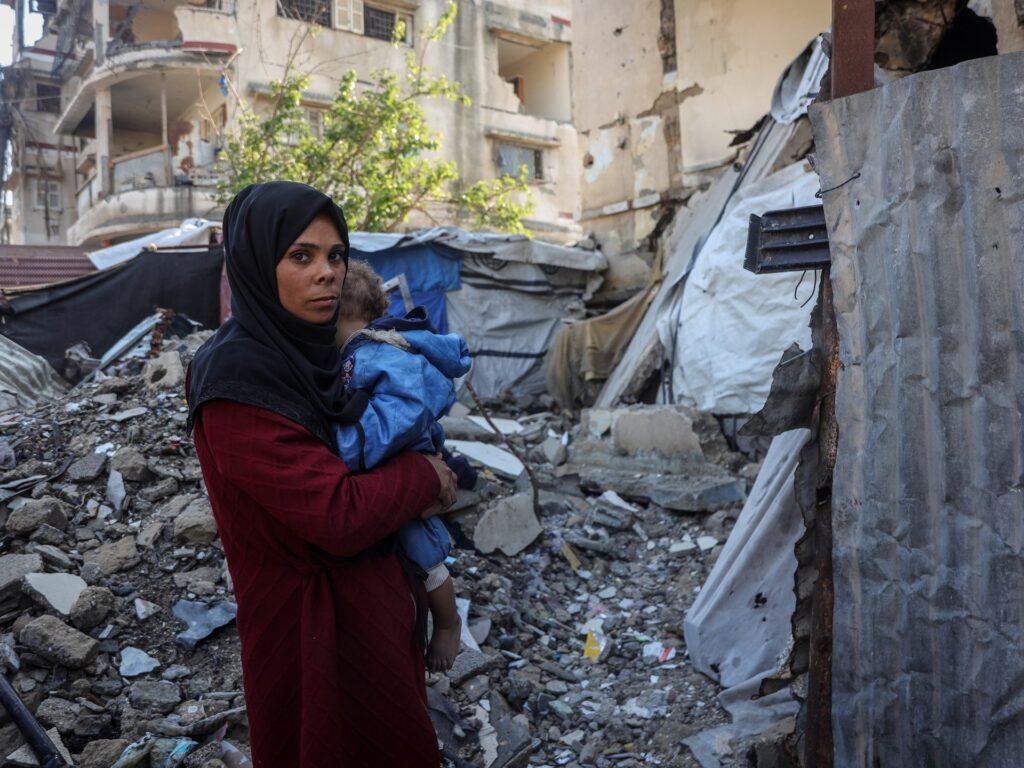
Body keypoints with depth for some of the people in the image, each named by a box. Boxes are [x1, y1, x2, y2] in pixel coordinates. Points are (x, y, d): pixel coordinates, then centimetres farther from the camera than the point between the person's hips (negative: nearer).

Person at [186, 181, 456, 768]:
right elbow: (339, 515, -28)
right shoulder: (236, 378, -24)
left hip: (372, 597, 8)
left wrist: (420, 489, -4)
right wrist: (424, 476, -11)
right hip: (313, 623, -8)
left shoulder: (310, 353, 1)